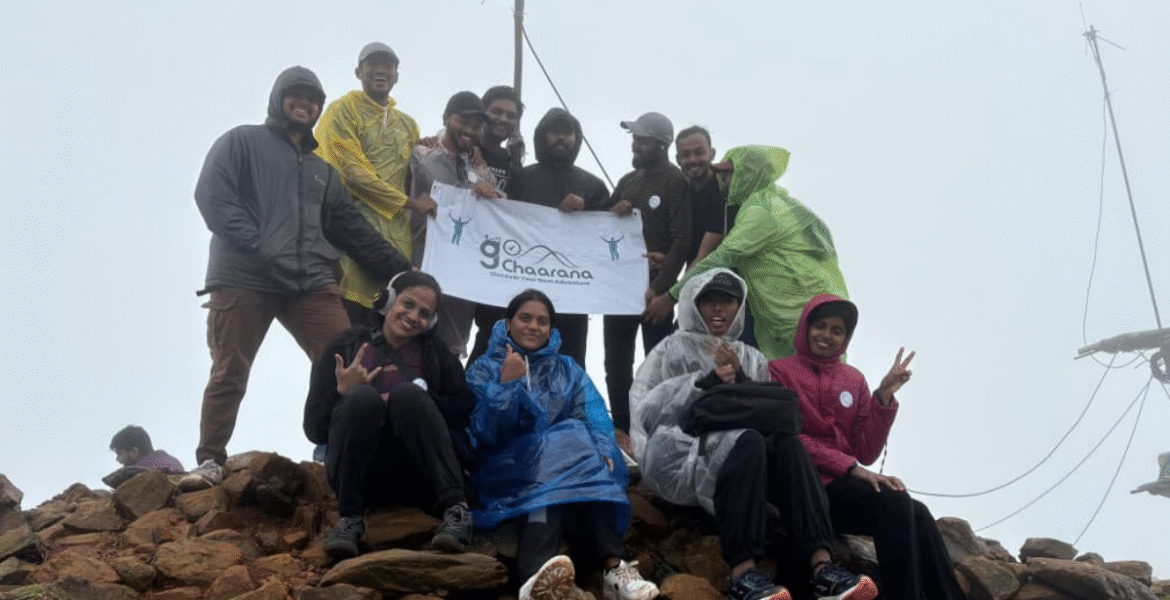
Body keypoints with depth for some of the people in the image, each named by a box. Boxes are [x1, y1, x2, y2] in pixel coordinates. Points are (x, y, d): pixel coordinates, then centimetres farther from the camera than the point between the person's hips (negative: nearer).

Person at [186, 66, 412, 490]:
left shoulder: (322, 167, 28)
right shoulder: (241, 142, 10)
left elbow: (352, 227, 25)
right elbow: (211, 195, -5)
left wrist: (399, 268, 17)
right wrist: (257, 244, -16)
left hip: (311, 282, 5)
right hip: (243, 278, -4)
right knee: (229, 373, -2)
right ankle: (210, 463, 6)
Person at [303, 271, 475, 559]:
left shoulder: (437, 355, 17)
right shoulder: (345, 349, 10)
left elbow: (464, 412, 0)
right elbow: (314, 429, 5)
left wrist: (408, 403, -11)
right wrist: (343, 394, -12)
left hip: (420, 479, 1)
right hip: (362, 478, -1)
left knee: (408, 394, -26)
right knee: (364, 397, -27)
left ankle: (457, 511, -35)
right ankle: (351, 519, -26)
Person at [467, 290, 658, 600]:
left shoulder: (568, 371, 22)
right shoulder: (484, 370, 15)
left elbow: (594, 419, 5)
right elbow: (485, 434, -1)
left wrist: (601, 451, -17)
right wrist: (506, 385, -11)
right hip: (511, 468, -3)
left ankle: (574, 572, -56)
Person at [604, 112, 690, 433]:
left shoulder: (678, 182, -6)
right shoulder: (628, 181, 15)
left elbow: (681, 241, -13)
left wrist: (659, 289, -20)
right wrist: (612, 213, -4)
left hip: (654, 290, -7)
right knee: (616, 367, 8)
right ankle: (621, 432, 15)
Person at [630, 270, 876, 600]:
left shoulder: (752, 358, 26)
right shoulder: (673, 350, 15)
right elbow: (647, 412, -1)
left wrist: (740, 380, -5)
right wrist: (705, 382, -12)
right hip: (680, 456, -4)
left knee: (787, 442, -30)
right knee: (748, 440, -36)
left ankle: (822, 566, -44)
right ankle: (742, 573, -46)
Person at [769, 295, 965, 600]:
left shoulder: (854, 379, 16)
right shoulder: (780, 372, 4)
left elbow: (866, 453, 8)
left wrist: (884, 397, -4)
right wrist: (851, 469, -16)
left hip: (847, 484, 5)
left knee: (918, 515, -25)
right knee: (895, 505, -29)